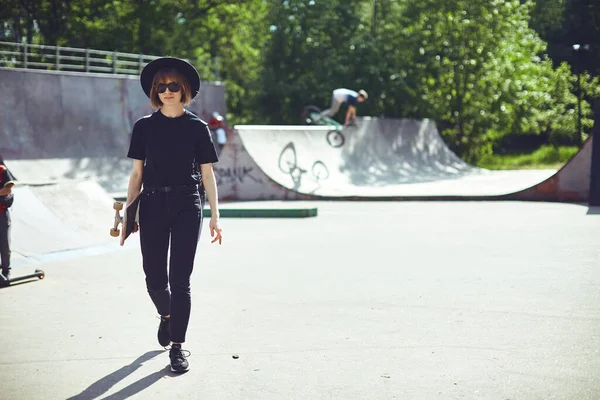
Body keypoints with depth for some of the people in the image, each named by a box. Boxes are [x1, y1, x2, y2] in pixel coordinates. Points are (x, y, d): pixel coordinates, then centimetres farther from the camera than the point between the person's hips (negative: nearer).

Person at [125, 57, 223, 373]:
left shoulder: (197, 127, 3)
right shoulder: (144, 126, 6)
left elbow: (207, 174, 4)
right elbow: (137, 172, 9)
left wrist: (214, 216, 0)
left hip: (187, 205, -1)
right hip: (153, 205, 2)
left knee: (180, 278, -4)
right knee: (154, 278, 4)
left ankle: (177, 346, 4)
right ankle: (166, 315, 38)